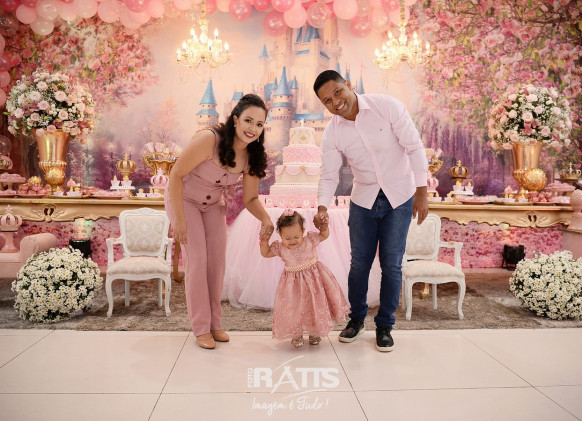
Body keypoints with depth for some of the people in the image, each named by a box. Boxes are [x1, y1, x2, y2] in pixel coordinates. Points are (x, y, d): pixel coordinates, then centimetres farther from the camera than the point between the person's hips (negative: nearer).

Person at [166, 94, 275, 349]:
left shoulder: (252, 156, -13)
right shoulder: (209, 140, -32)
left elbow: (250, 198, -6)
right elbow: (176, 175, -26)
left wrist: (266, 219, -26)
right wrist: (178, 219, -24)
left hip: (213, 205, 6)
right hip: (185, 200, -5)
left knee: (217, 261, 3)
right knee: (197, 259, -10)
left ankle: (214, 323, 17)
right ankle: (201, 328, 1)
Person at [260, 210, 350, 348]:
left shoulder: (310, 240, -12)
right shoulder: (280, 247, -11)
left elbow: (324, 235, 2)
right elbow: (265, 253, -1)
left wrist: (324, 225, -17)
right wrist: (264, 240, -16)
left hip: (313, 279, 0)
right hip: (293, 282, 0)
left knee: (315, 306, 10)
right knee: (293, 309, 3)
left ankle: (314, 333, 32)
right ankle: (296, 335, 26)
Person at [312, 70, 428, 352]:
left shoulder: (387, 106, -15)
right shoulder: (332, 133, -6)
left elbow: (414, 147, -13)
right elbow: (329, 175, -3)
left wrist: (421, 192, -13)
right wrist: (322, 207, -21)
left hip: (399, 197, -2)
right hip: (364, 200, 3)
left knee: (391, 264, 1)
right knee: (359, 263, 7)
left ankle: (385, 326, 18)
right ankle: (356, 319, 29)